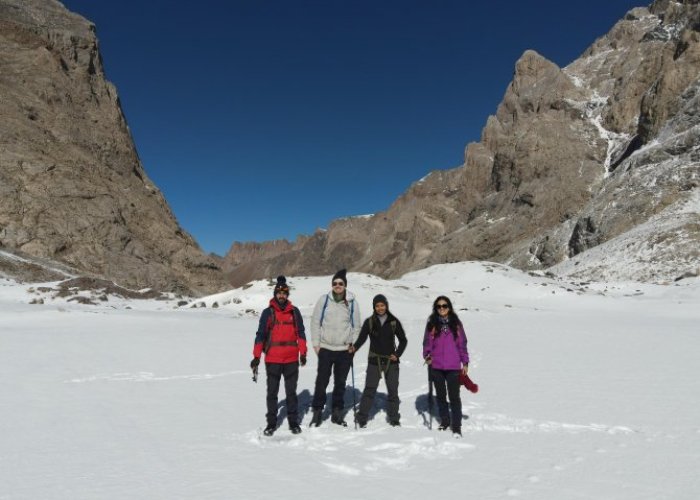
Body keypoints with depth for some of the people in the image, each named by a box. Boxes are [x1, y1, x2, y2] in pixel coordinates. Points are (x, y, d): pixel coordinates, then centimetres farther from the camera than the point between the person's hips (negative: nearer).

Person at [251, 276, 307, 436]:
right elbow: (260, 335, -1)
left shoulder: (294, 312, 3)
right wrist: (256, 356, -6)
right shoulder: (268, 313, -1)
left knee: (291, 392, 9)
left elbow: (300, 333, 7)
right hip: (272, 360, -1)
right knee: (272, 393, 9)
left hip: (291, 360, 1)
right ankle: (271, 423, 21)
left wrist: (303, 353, 4)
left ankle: (293, 421, 21)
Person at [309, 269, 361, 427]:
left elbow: (356, 326, 8)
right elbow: (315, 322, 1)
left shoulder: (352, 302, 1)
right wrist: (316, 343, -3)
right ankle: (317, 412, 17)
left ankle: (337, 413, 24)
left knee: (340, 383, 11)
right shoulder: (324, 300, -2)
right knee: (322, 382, 2)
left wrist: (353, 344, 0)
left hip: (345, 350, 1)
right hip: (325, 349, -1)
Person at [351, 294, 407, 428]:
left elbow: (403, 340, 9)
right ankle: (362, 418, 5)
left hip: (391, 361, 1)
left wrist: (397, 354, -3)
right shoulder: (369, 322, 1)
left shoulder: (394, 322, 1)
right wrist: (354, 347, -21)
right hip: (374, 360, -1)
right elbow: (362, 338, -2)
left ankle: (394, 419, 21)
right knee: (369, 389, -5)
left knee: (393, 390, 7)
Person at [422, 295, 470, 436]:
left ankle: (456, 426, 9)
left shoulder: (456, 324, 2)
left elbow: (462, 344, 5)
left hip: (453, 367, -2)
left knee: (454, 396, -1)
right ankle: (444, 421, 32)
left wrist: (465, 362, 3)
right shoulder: (432, 324, 3)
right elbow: (427, 342, 5)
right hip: (436, 367, 2)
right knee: (440, 395, 15)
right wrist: (427, 356, -12)